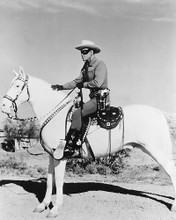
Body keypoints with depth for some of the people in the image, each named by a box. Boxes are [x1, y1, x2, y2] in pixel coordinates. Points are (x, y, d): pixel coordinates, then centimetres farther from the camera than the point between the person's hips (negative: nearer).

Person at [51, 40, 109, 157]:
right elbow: (76, 82, 17)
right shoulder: (86, 67, 18)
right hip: (93, 97, 10)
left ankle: (70, 147, -22)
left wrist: (83, 84, -10)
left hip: (101, 98, -10)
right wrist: (62, 87, 6)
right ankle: (78, 146, 2)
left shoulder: (100, 64, -10)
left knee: (77, 113, -21)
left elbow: (97, 83, -23)